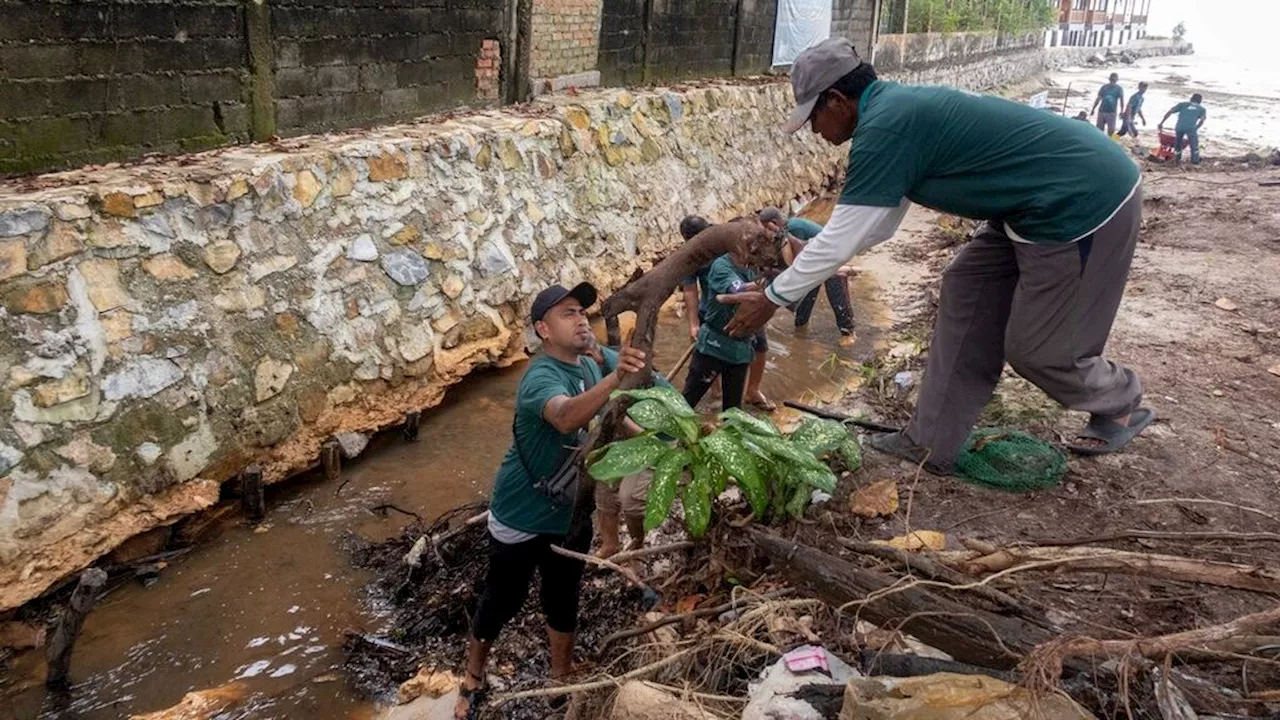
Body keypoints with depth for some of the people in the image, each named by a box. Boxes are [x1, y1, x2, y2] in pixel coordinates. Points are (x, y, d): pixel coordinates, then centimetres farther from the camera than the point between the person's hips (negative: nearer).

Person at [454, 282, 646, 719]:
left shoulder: (591, 366, -2)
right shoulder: (540, 377, -27)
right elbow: (565, 418, -50)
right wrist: (615, 378, -65)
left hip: (570, 513, 7)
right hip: (522, 516, -6)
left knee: (563, 601, 20)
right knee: (502, 602, 11)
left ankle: (561, 682, 41)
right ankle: (472, 682, 35)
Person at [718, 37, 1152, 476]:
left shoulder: (884, 127, -22)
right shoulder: (897, 108, 9)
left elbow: (841, 240, -19)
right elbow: (875, 224, 17)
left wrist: (773, 299, -9)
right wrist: (805, 258, 16)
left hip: (1083, 203, -10)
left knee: (1035, 349, 2)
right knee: (966, 297, 9)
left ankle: (1121, 407, 32)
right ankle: (932, 443, 15)